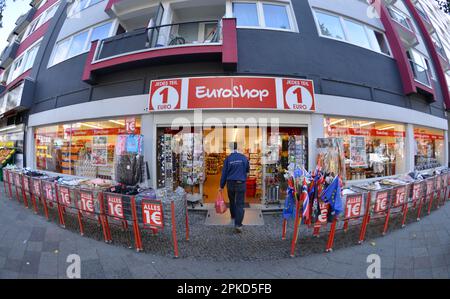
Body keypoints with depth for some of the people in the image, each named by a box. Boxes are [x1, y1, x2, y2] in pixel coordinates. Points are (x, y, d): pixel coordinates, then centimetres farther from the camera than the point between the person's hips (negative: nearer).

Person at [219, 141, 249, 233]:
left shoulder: (228, 159, -6)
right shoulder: (244, 157, -5)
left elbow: (224, 173, -2)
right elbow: (248, 170, 10)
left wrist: (221, 186, 6)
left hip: (230, 183, 1)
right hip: (241, 184, -1)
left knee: (232, 201, 22)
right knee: (240, 204, 1)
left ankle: (233, 216, 43)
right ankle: (238, 224, -4)